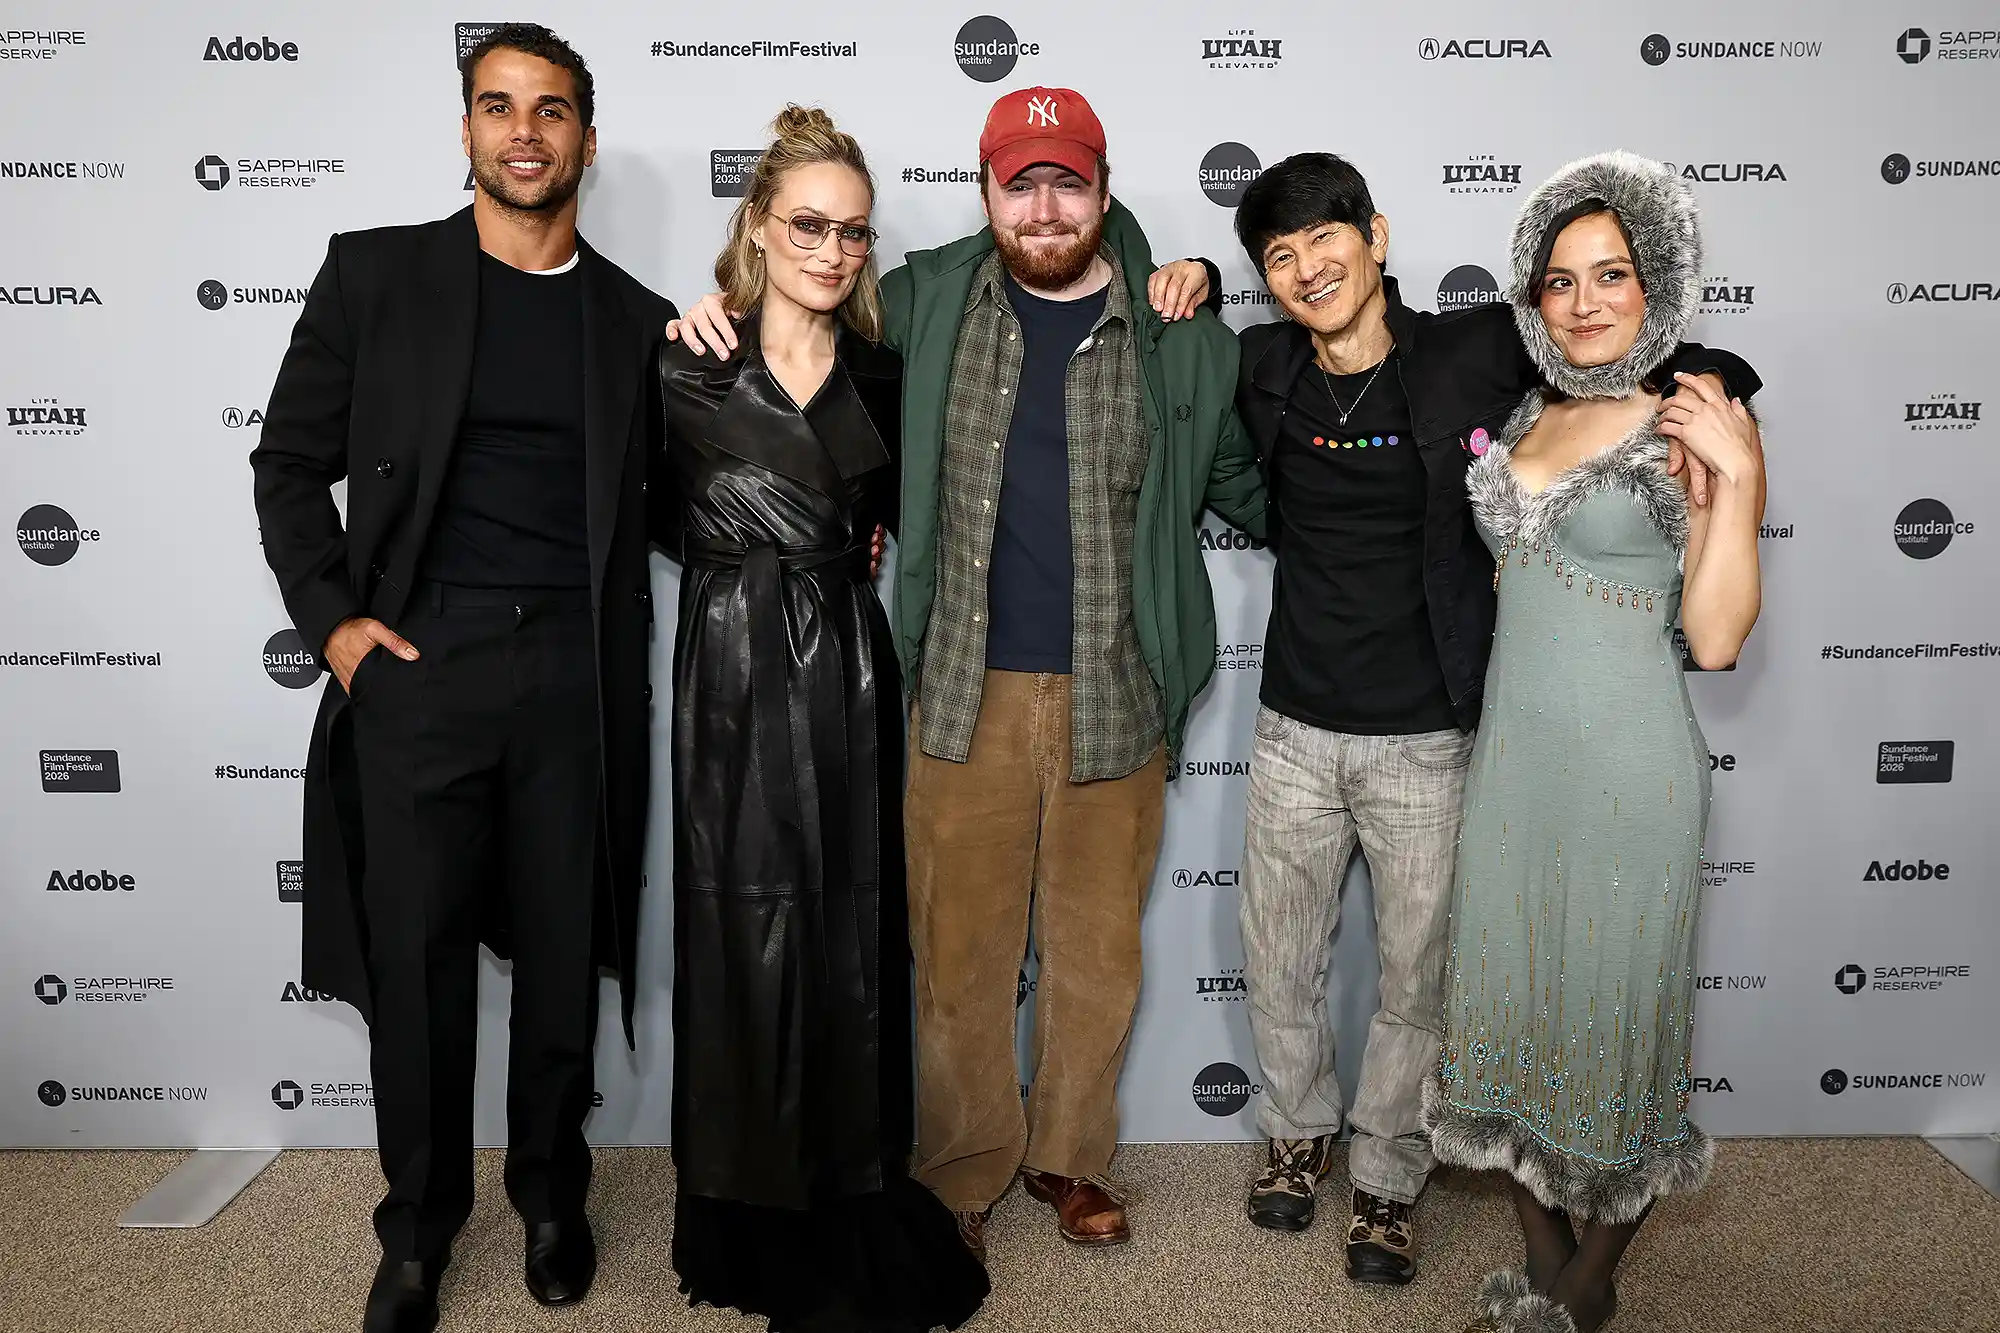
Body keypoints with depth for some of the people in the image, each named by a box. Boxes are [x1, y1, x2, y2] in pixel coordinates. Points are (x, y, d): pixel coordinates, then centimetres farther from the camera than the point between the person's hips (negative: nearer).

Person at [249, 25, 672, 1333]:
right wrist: (331, 617, -3)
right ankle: (420, 1225, 27)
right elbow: (292, 462, 7)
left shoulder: (634, 318, 10)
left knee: (563, 959, 10)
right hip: (416, 665, -1)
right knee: (416, 963, 6)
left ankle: (553, 1195, 32)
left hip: (574, 675, 2)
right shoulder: (374, 272, 4)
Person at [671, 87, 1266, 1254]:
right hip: (967, 692, 0)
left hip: (1115, 694, 0)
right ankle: (966, 1172, 30)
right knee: (961, 950, 9)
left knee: (1097, 948, 14)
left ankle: (1071, 1154, 36)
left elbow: (1252, 491, 12)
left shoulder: (1182, 341, 2)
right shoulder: (927, 303, 4)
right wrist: (723, 312, 3)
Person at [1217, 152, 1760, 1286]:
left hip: (1430, 744, -2)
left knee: (1419, 981, 11)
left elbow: (1713, 368, 0)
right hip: (1296, 735, 3)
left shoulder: (1480, 352, -9)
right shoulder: (1261, 368, -1)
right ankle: (1302, 1131, 42)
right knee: (1278, 968, 16)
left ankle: (1389, 1179, 34)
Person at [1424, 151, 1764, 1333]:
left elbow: (1715, 639, -13)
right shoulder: (1527, 414, 9)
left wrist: (1739, 481, -20)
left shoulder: (1693, 428, -8)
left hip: (1626, 768, -6)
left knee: (1613, 1012, 7)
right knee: (1515, 1000, 13)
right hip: (1511, 751, 6)